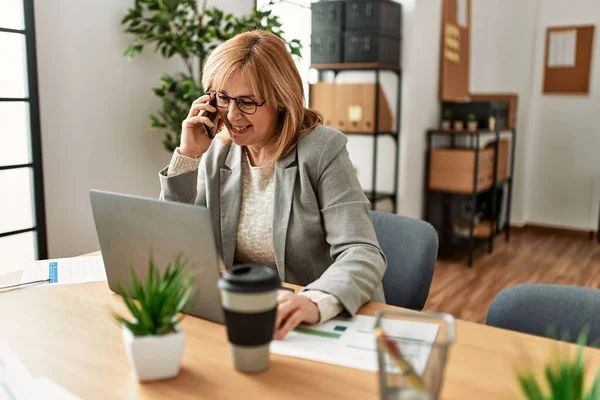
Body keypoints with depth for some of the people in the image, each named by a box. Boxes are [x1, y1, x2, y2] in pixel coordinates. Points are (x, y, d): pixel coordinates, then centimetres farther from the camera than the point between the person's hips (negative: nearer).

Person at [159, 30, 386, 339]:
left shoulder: (321, 151, -10)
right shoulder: (217, 154, 5)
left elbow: (362, 254, -19)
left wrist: (315, 302, -39)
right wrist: (186, 157, -6)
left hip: (324, 323, -4)